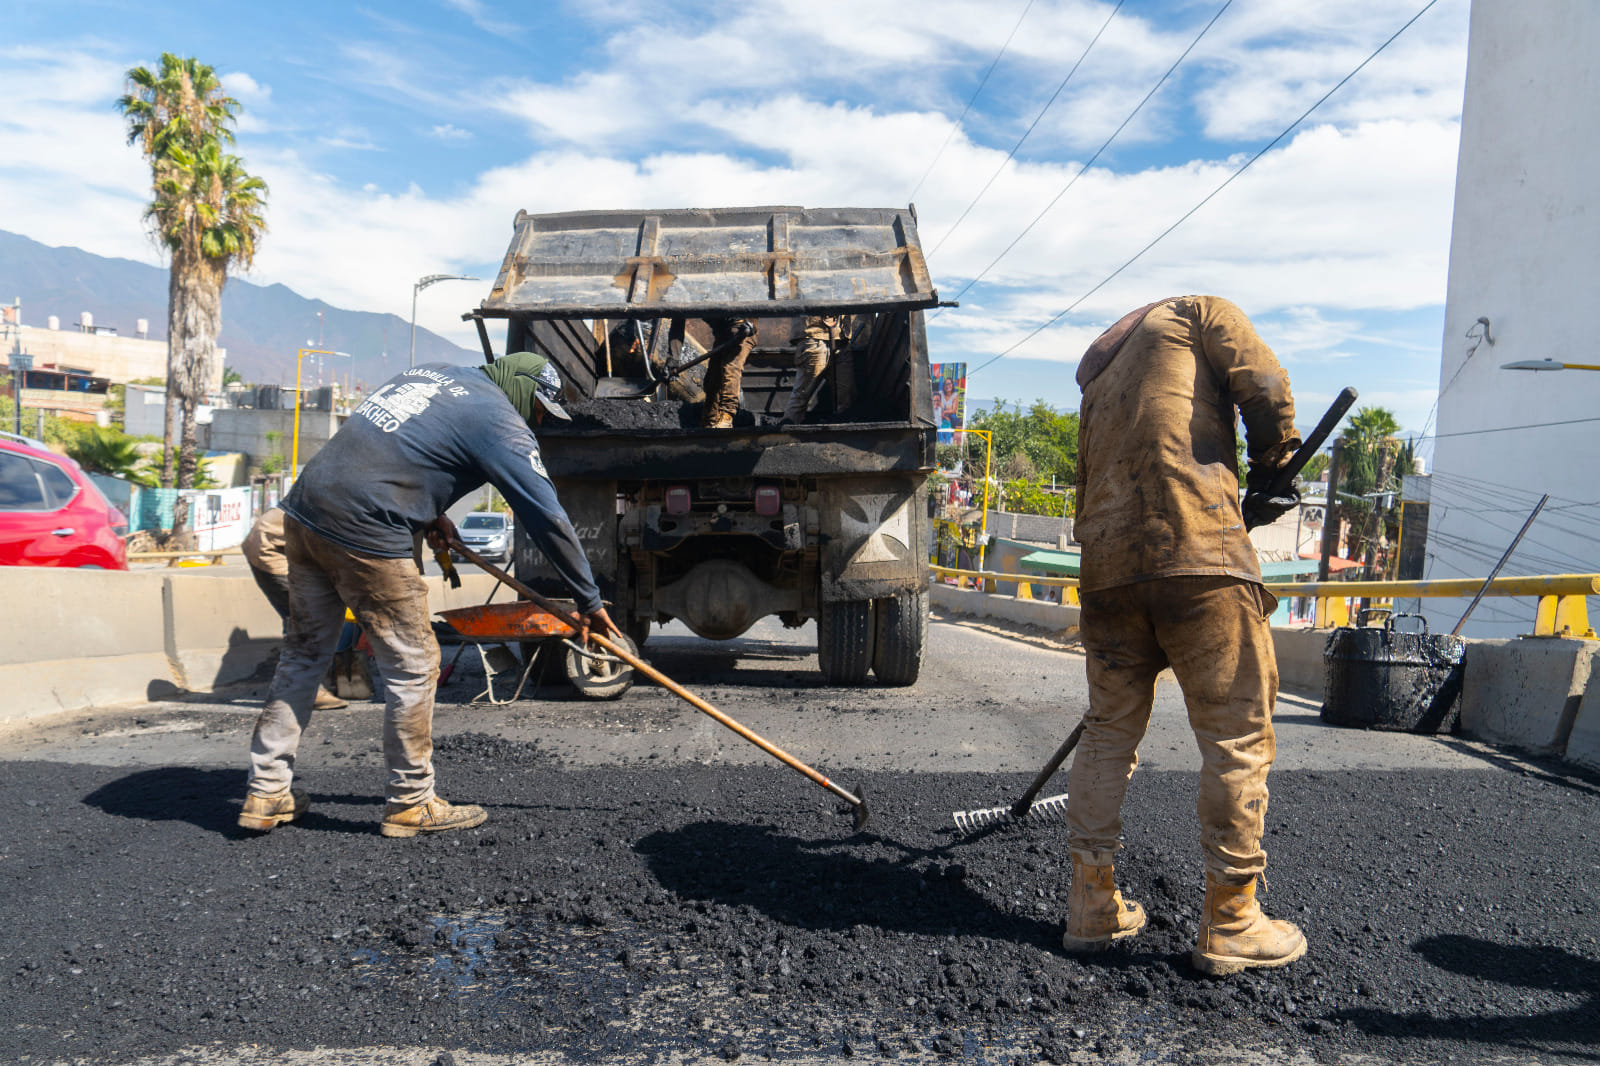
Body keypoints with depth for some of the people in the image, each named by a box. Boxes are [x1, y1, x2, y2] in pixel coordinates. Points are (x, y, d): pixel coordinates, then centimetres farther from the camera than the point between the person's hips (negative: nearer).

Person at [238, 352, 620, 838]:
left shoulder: (431, 372, 20)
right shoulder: (499, 420, -4)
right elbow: (549, 518, -6)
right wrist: (589, 601, 0)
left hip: (304, 510, 9)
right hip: (364, 534, -9)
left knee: (305, 653, 18)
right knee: (412, 666, 3)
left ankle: (266, 793, 25)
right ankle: (411, 803, 14)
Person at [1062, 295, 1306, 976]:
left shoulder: (1099, 387, 32)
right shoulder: (1195, 313, 15)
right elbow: (1265, 389, -1)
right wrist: (1268, 475, 14)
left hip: (1106, 568, 7)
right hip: (1199, 555, -6)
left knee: (1108, 732, 14)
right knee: (1239, 735, 2)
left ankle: (1092, 907, 19)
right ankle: (1230, 925, 8)